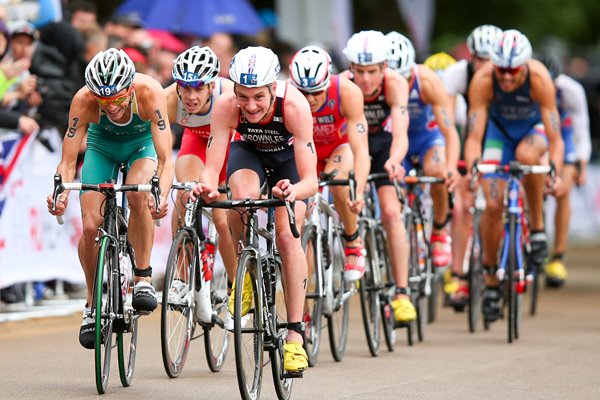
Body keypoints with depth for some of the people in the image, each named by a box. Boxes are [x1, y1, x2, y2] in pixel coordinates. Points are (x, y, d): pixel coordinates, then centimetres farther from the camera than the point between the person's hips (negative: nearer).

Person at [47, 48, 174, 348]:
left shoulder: (149, 93, -37)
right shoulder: (83, 100, -33)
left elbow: (165, 158, -40)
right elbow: (68, 161, -30)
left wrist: (162, 194, -58)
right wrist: (61, 193, -50)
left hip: (142, 143, -1)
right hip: (102, 146, 1)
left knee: (138, 195, -33)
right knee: (91, 227, -13)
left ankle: (143, 279, -17)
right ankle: (93, 305, 9)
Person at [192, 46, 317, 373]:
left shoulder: (294, 105, -39)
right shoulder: (226, 106, -34)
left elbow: (310, 179, -40)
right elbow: (212, 167, -34)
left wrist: (293, 191, -62)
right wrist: (206, 186, -57)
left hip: (288, 156, -1)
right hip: (248, 151, 1)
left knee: (287, 236, -17)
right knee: (243, 197, -32)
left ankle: (295, 335, -10)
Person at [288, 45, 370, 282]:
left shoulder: (347, 92, -35)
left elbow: (361, 151, -39)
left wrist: (358, 192, -55)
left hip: (341, 144, -2)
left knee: (337, 179, -34)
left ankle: (353, 243, -10)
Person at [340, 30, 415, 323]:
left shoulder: (395, 84, -32)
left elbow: (400, 133, -43)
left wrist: (394, 161, -63)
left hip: (383, 141, -1)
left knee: (391, 212, -15)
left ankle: (402, 294, -14)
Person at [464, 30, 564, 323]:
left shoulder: (539, 78, -35)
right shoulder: (482, 80, -32)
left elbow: (555, 137, -34)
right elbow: (474, 136, -33)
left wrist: (555, 172, -50)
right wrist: (472, 171, -50)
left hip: (534, 126, -1)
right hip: (500, 127, 1)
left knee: (527, 155, -38)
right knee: (492, 204, -11)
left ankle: (537, 226, -17)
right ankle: (491, 279, 8)